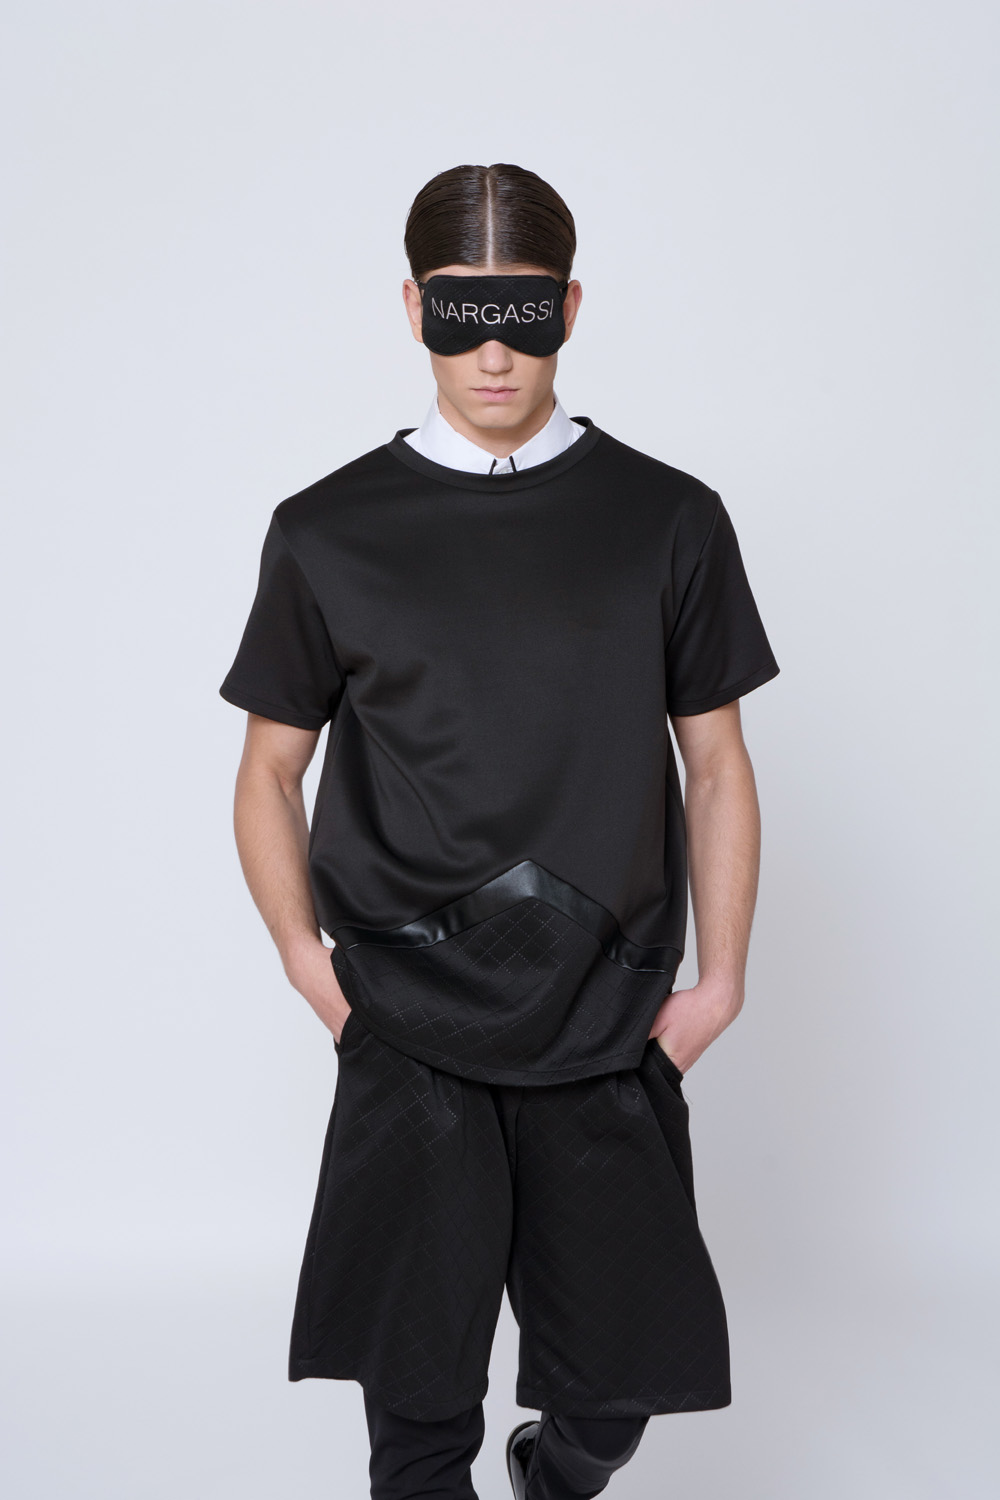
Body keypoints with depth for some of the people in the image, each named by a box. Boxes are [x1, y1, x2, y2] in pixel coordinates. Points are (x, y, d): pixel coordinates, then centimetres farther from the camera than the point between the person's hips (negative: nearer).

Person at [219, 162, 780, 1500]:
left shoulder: (670, 521, 3)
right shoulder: (329, 532, 2)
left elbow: (717, 766, 8)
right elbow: (271, 774, 9)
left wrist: (719, 980, -1)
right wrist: (308, 962, -5)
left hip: (612, 1038, 1)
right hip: (408, 1043, -1)